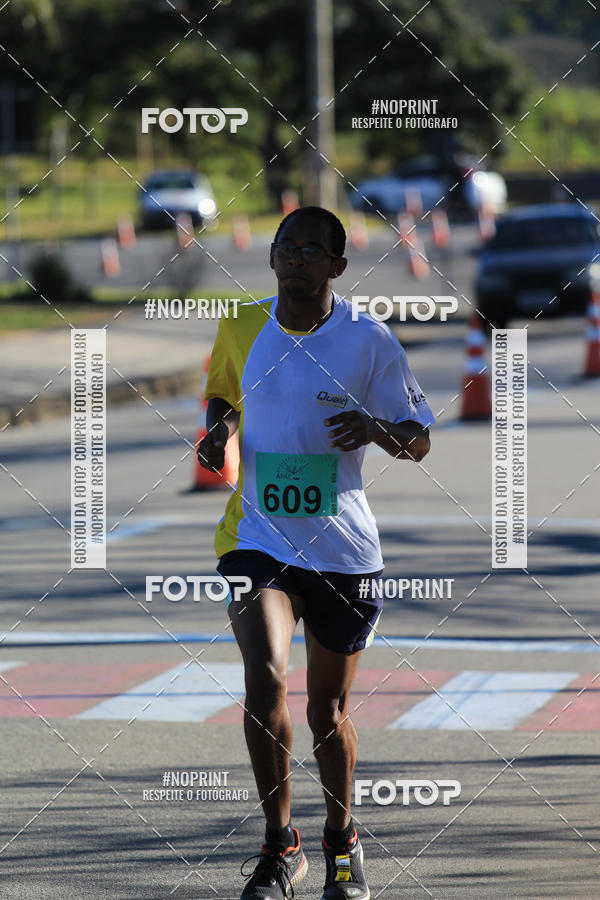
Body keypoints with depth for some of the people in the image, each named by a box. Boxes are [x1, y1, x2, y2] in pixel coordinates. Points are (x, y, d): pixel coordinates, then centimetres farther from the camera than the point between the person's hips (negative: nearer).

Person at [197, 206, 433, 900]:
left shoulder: (370, 341, -6)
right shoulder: (240, 328, 2)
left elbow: (419, 441, 0)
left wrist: (375, 427, -22)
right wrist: (219, 427, -1)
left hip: (343, 549, -1)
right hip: (256, 538, 1)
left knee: (327, 711, 9)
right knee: (264, 678, -21)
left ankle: (342, 840, 35)